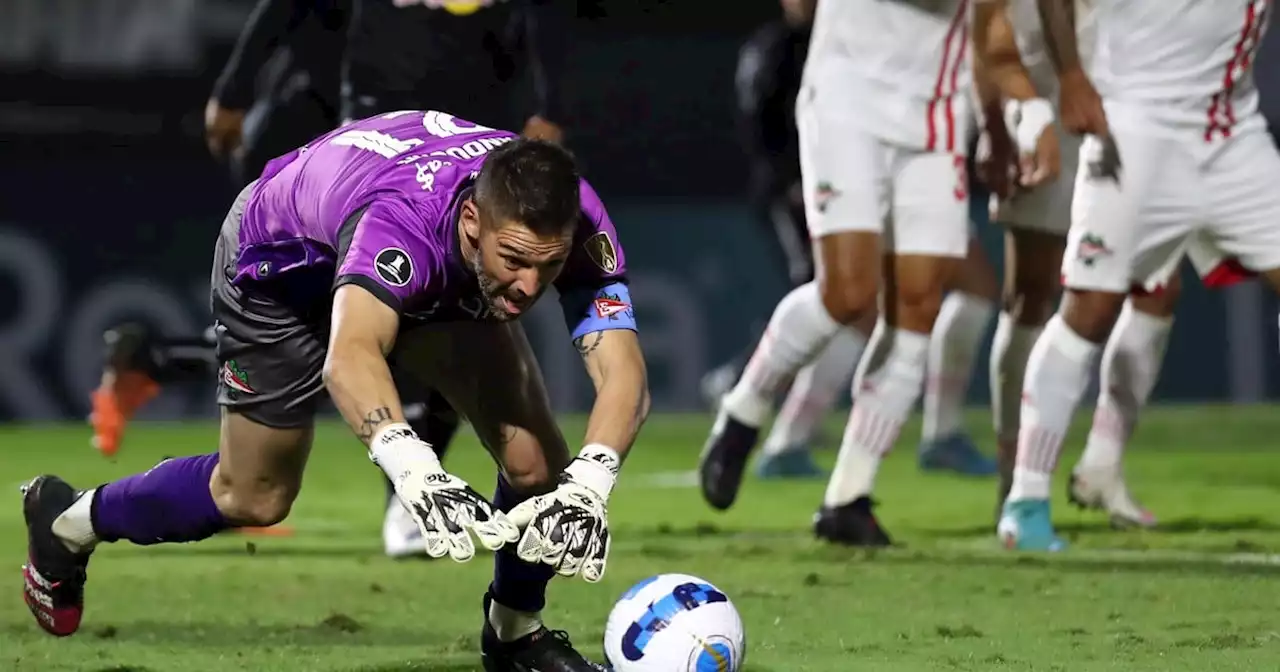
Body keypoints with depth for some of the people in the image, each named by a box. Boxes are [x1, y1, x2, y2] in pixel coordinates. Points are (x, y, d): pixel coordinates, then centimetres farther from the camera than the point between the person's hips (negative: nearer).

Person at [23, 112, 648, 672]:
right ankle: (67, 521, 36)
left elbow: (624, 374, -46)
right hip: (281, 261, -4)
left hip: (443, 279, 4)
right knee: (254, 496, 9)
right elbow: (348, 357, -66)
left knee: (536, 461, -12)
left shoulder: (574, 223, -36)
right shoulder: (403, 220, -49)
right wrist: (415, 470, -84)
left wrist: (585, 486, -66)